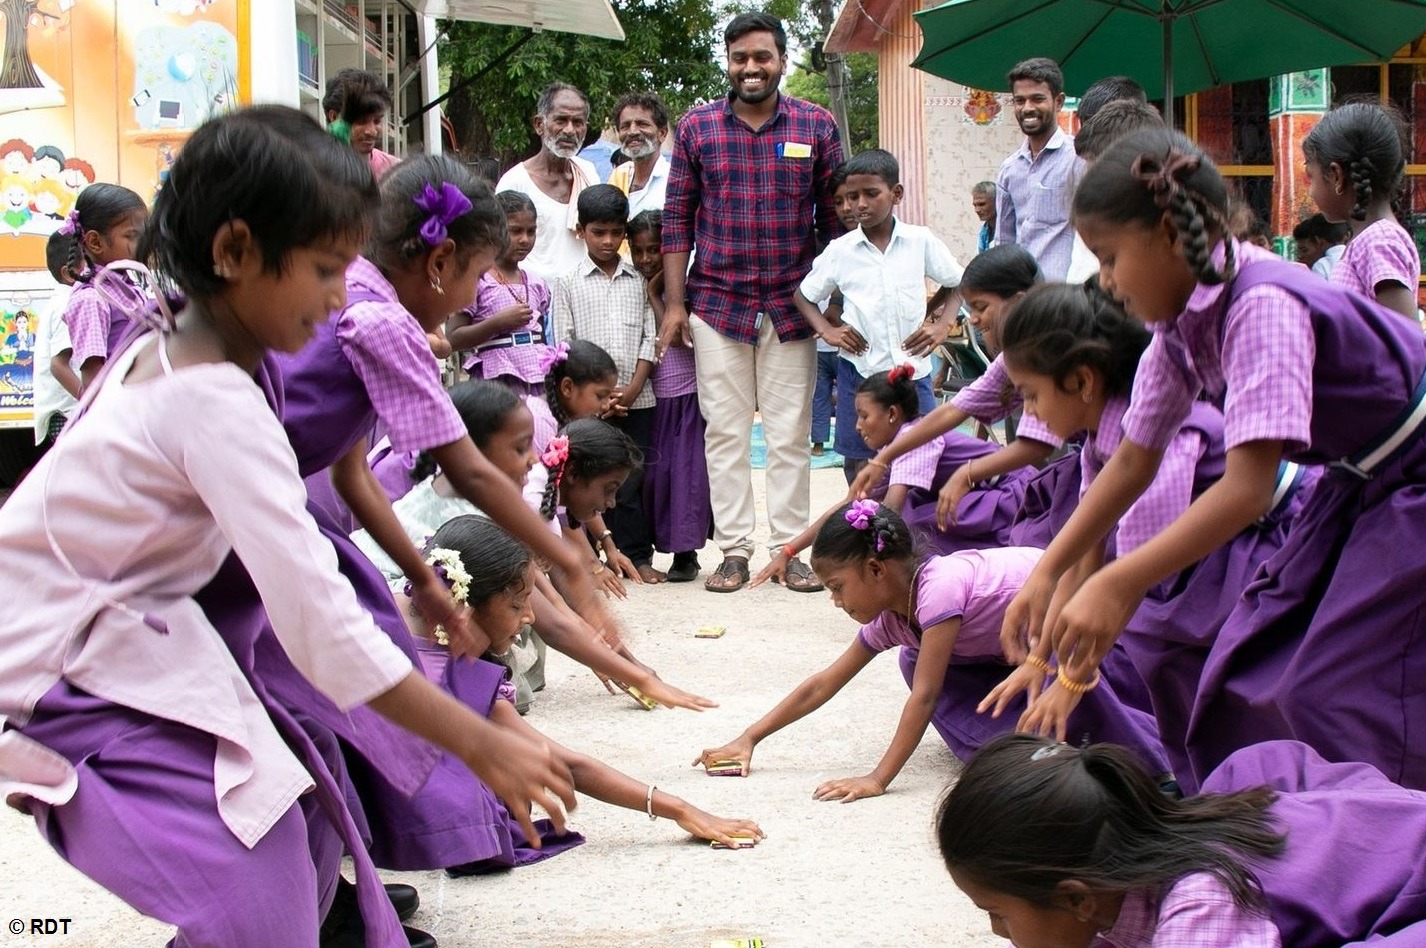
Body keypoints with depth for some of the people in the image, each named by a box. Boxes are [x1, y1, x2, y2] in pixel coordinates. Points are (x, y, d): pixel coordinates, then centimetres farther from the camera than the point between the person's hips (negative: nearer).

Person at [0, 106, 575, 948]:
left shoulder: (161, 349, 4)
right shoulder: (218, 405, -25)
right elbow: (320, 624, -28)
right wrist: (482, 747, -24)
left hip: (117, 622, 9)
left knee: (297, 823, 4)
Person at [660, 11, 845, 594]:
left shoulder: (817, 126, 3)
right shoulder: (697, 127, 4)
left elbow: (833, 217, 6)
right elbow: (677, 216, 5)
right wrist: (673, 303, 1)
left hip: (792, 306, 0)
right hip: (716, 304, 1)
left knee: (790, 435, 3)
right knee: (725, 432, 3)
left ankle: (791, 550, 10)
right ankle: (734, 551, 10)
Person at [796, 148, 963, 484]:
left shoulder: (921, 242, 0)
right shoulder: (840, 250, 1)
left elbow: (959, 284, 13)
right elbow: (803, 295, 13)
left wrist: (942, 324, -2)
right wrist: (826, 330, -3)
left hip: (913, 370, 0)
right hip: (859, 371, 0)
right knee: (860, 468, 4)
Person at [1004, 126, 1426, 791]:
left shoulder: (1261, 306, -30)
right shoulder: (1179, 325, -3)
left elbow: (1248, 487, -36)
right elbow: (1133, 461, 5)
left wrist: (1118, 585, -41)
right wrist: (1047, 573, 0)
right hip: (1356, 481, 9)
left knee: (1336, 694, -12)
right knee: (1243, 674, 4)